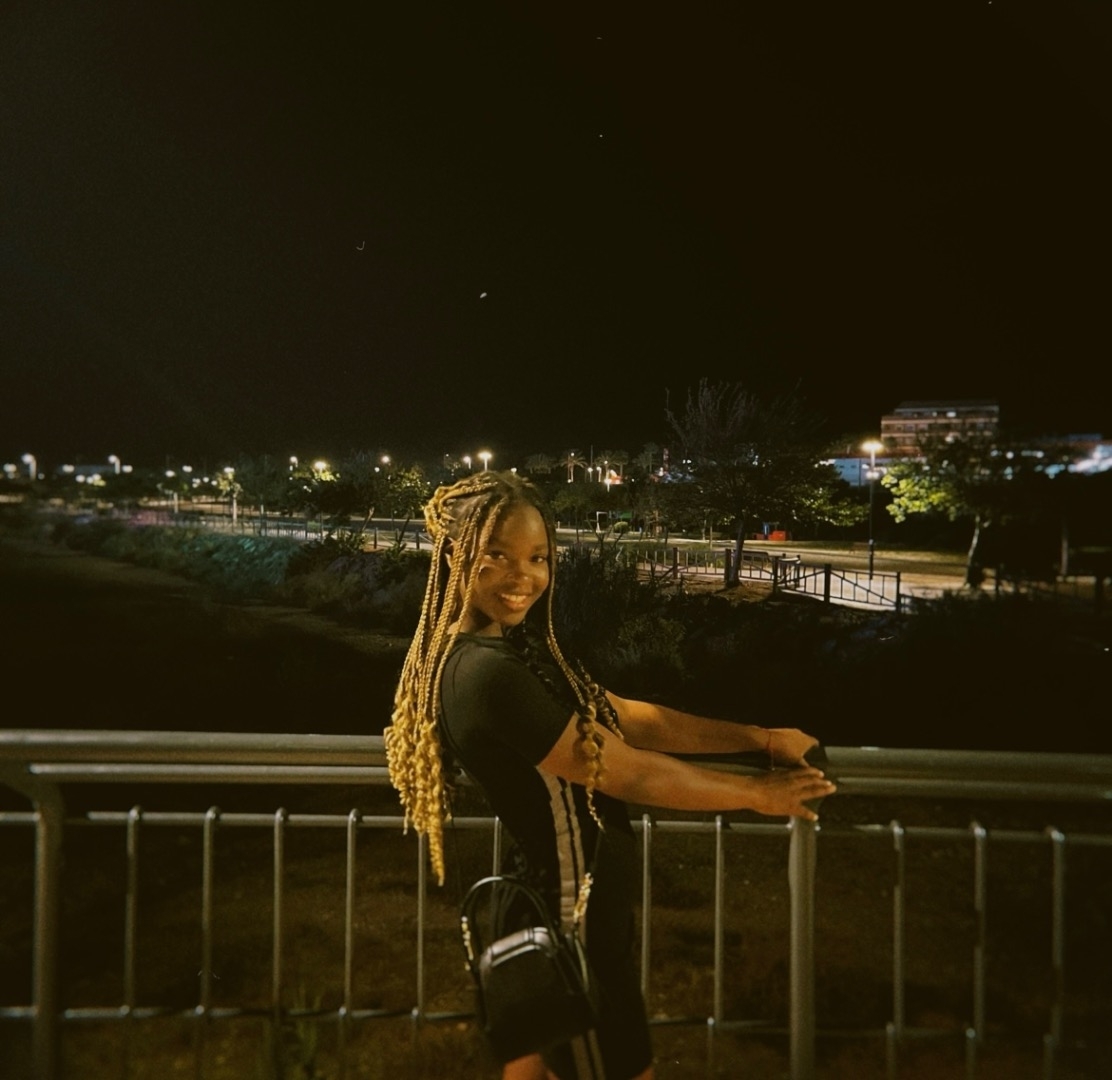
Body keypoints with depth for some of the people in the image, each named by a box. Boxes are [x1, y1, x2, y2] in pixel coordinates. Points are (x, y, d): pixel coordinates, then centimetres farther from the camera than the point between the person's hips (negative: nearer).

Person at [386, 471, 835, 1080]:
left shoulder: (517, 646, 2)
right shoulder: (487, 672, -29)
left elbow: (630, 719, 3)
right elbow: (629, 774, -24)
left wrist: (759, 738, 1)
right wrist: (758, 794, -12)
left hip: (554, 905, 9)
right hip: (573, 915, -9)